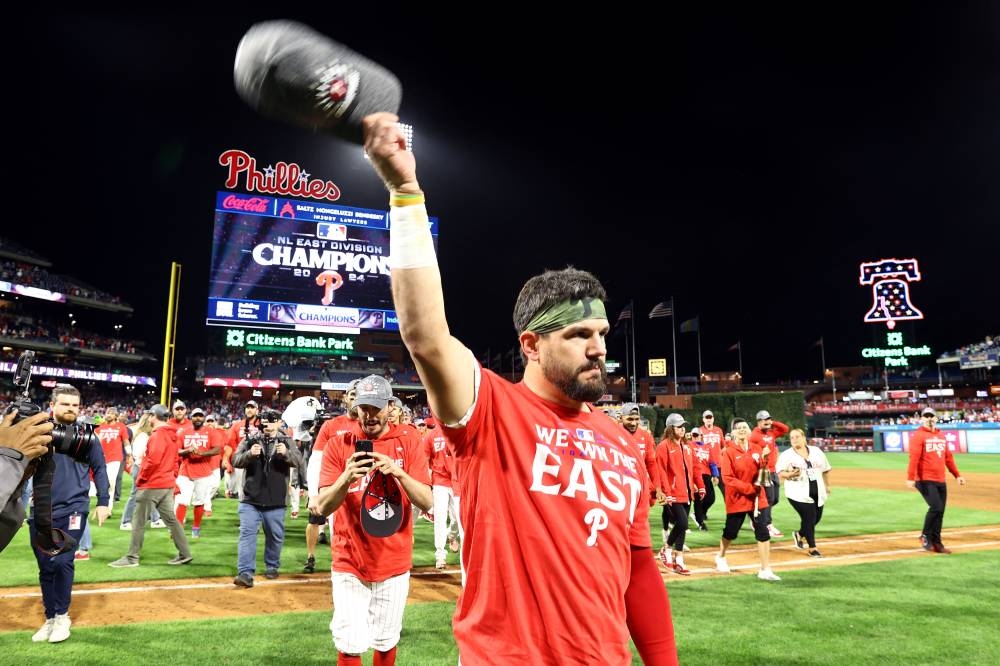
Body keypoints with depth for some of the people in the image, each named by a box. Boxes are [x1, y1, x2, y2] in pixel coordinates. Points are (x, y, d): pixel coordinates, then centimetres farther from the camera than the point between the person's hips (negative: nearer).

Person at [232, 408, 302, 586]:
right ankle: (245, 573, -3)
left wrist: (286, 453, -34)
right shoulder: (250, 441, 3)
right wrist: (249, 454, -27)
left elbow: (297, 460, -13)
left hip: (276, 502, 0)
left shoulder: (287, 441, 2)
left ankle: (272, 567, 31)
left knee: (276, 536, 12)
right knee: (247, 534, -6)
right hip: (251, 500, 0)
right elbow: (236, 461, -6)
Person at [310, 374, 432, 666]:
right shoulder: (338, 445, -2)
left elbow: (427, 502, -10)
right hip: (349, 563, 0)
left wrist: (399, 473, -28)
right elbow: (323, 507, -9)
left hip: (394, 562, 1)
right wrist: (346, 478, -29)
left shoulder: (410, 444, -2)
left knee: (386, 642, 12)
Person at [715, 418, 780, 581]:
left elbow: (762, 472, 1)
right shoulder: (729, 452, -10)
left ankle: (765, 570, 6)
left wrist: (764, 459, -17)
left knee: (763, 532, -3)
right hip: (737, 498, -3)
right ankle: (720, 557, 38)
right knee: (730, 532, 11)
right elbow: (727, 478, -15)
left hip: (757, 497, 3)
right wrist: (748, 488, -19)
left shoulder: (757, 449, 4)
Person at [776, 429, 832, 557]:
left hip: (818, 492, 5)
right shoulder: (786, 455, -6)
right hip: (799, 493, -5)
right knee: (809, 518, -6)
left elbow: (825, 469, 17)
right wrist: (790, 475, -29)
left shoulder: (816, 451, 7)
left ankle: (800, 534, 39)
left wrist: (827, 485, 18)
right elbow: (780, 473, -10)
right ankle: (812, 549, 11)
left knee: (817, 517, 10)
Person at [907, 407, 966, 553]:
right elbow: (913, 458, -16)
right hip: (925, 480, -7)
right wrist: (910, 478, -24)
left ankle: (936, 542, 18)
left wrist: (957, 475, 16)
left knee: (940, 512, 8)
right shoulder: (918, 435, -8)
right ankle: (926, 536, 4)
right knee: (936, 508, -15)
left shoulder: (941, 436, 16)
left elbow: (948, 457, 21)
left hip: (941, 481, 7)